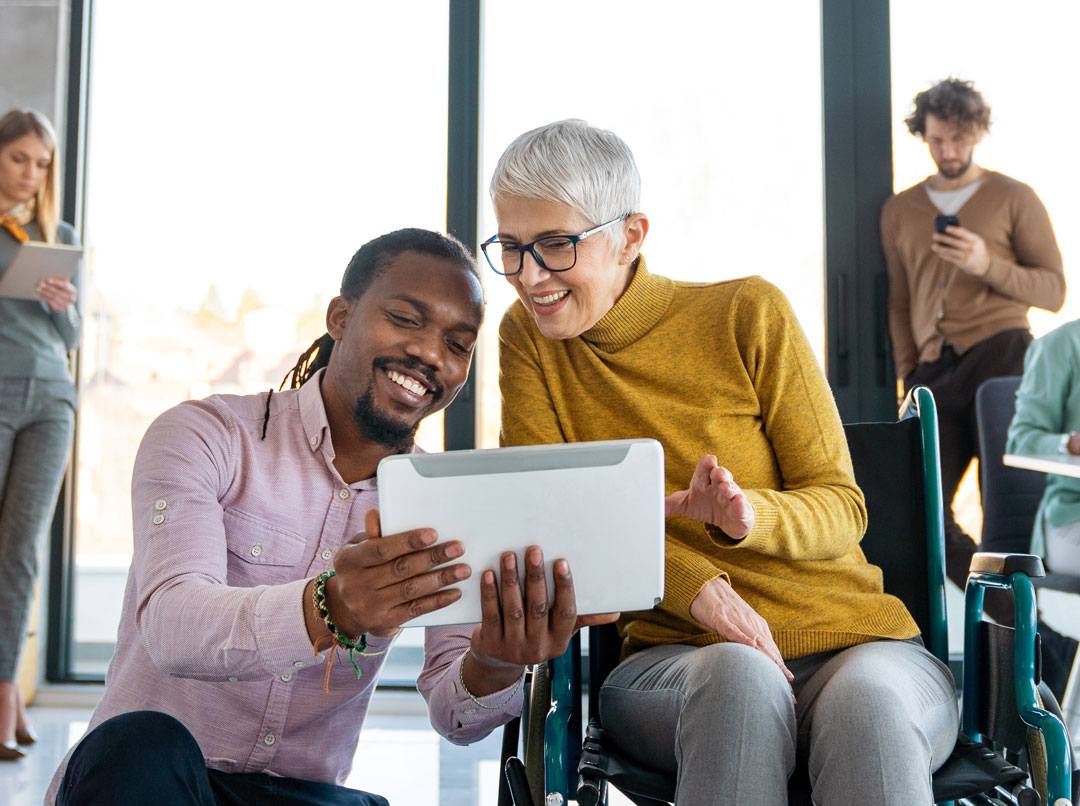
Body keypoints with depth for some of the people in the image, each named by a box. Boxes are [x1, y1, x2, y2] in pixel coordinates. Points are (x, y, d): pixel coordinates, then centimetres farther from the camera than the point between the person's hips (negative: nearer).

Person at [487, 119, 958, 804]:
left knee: (867, 704, -35)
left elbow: (840, 506, 0)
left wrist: (746, 515, -24)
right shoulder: (529, 337, 6)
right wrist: (696, 585, -18)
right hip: (674, 658, 1)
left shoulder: (750, 314, 0)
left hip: (850, 639, -1)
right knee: (738, 677, -34)